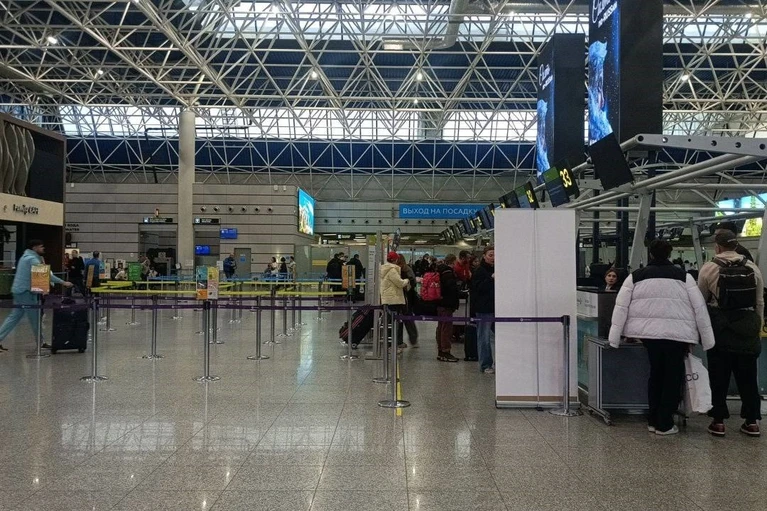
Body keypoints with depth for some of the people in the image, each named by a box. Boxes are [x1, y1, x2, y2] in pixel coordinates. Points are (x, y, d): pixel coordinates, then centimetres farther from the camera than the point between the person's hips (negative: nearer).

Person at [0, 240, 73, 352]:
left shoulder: (26, 257, 17)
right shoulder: (32, 259, -15)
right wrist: (63, 283, -20)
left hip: (19, 290, 10)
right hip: (25, 291, -10)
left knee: (15, 316, 10)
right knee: (34, 318, -1)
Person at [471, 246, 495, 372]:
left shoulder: (497, 269, 13)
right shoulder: (479, 271, -5)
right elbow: (479, 288, -17)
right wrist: (491, 278, -23)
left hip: (496, 307, 6)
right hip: (484, 308, -6)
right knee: (484, 338, 1)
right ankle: (485, 365, 10)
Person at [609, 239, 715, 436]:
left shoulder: (635, 277, 6)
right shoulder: (684, 276, 5)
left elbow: (621, 307, 2)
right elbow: (699, 308, 3)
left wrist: (615, 337, 4)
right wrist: (706, 338, 8)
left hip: (648, 332, 2)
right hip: (676, 333, -2)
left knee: (656, 373, 19)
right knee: (672, 376, 12)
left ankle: (653, 420, 25)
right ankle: (664, 424, 13)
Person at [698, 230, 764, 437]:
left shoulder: (709, 268, -7)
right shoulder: (753, 268, 2)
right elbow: (759, 302, 7)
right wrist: (758, 326, 17)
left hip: (720, 328, -2)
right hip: (747, 329, 3)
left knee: (719, 376, 5)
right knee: (747, 376, 11)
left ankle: (718, 421, 8)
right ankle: (752, 421, 15)